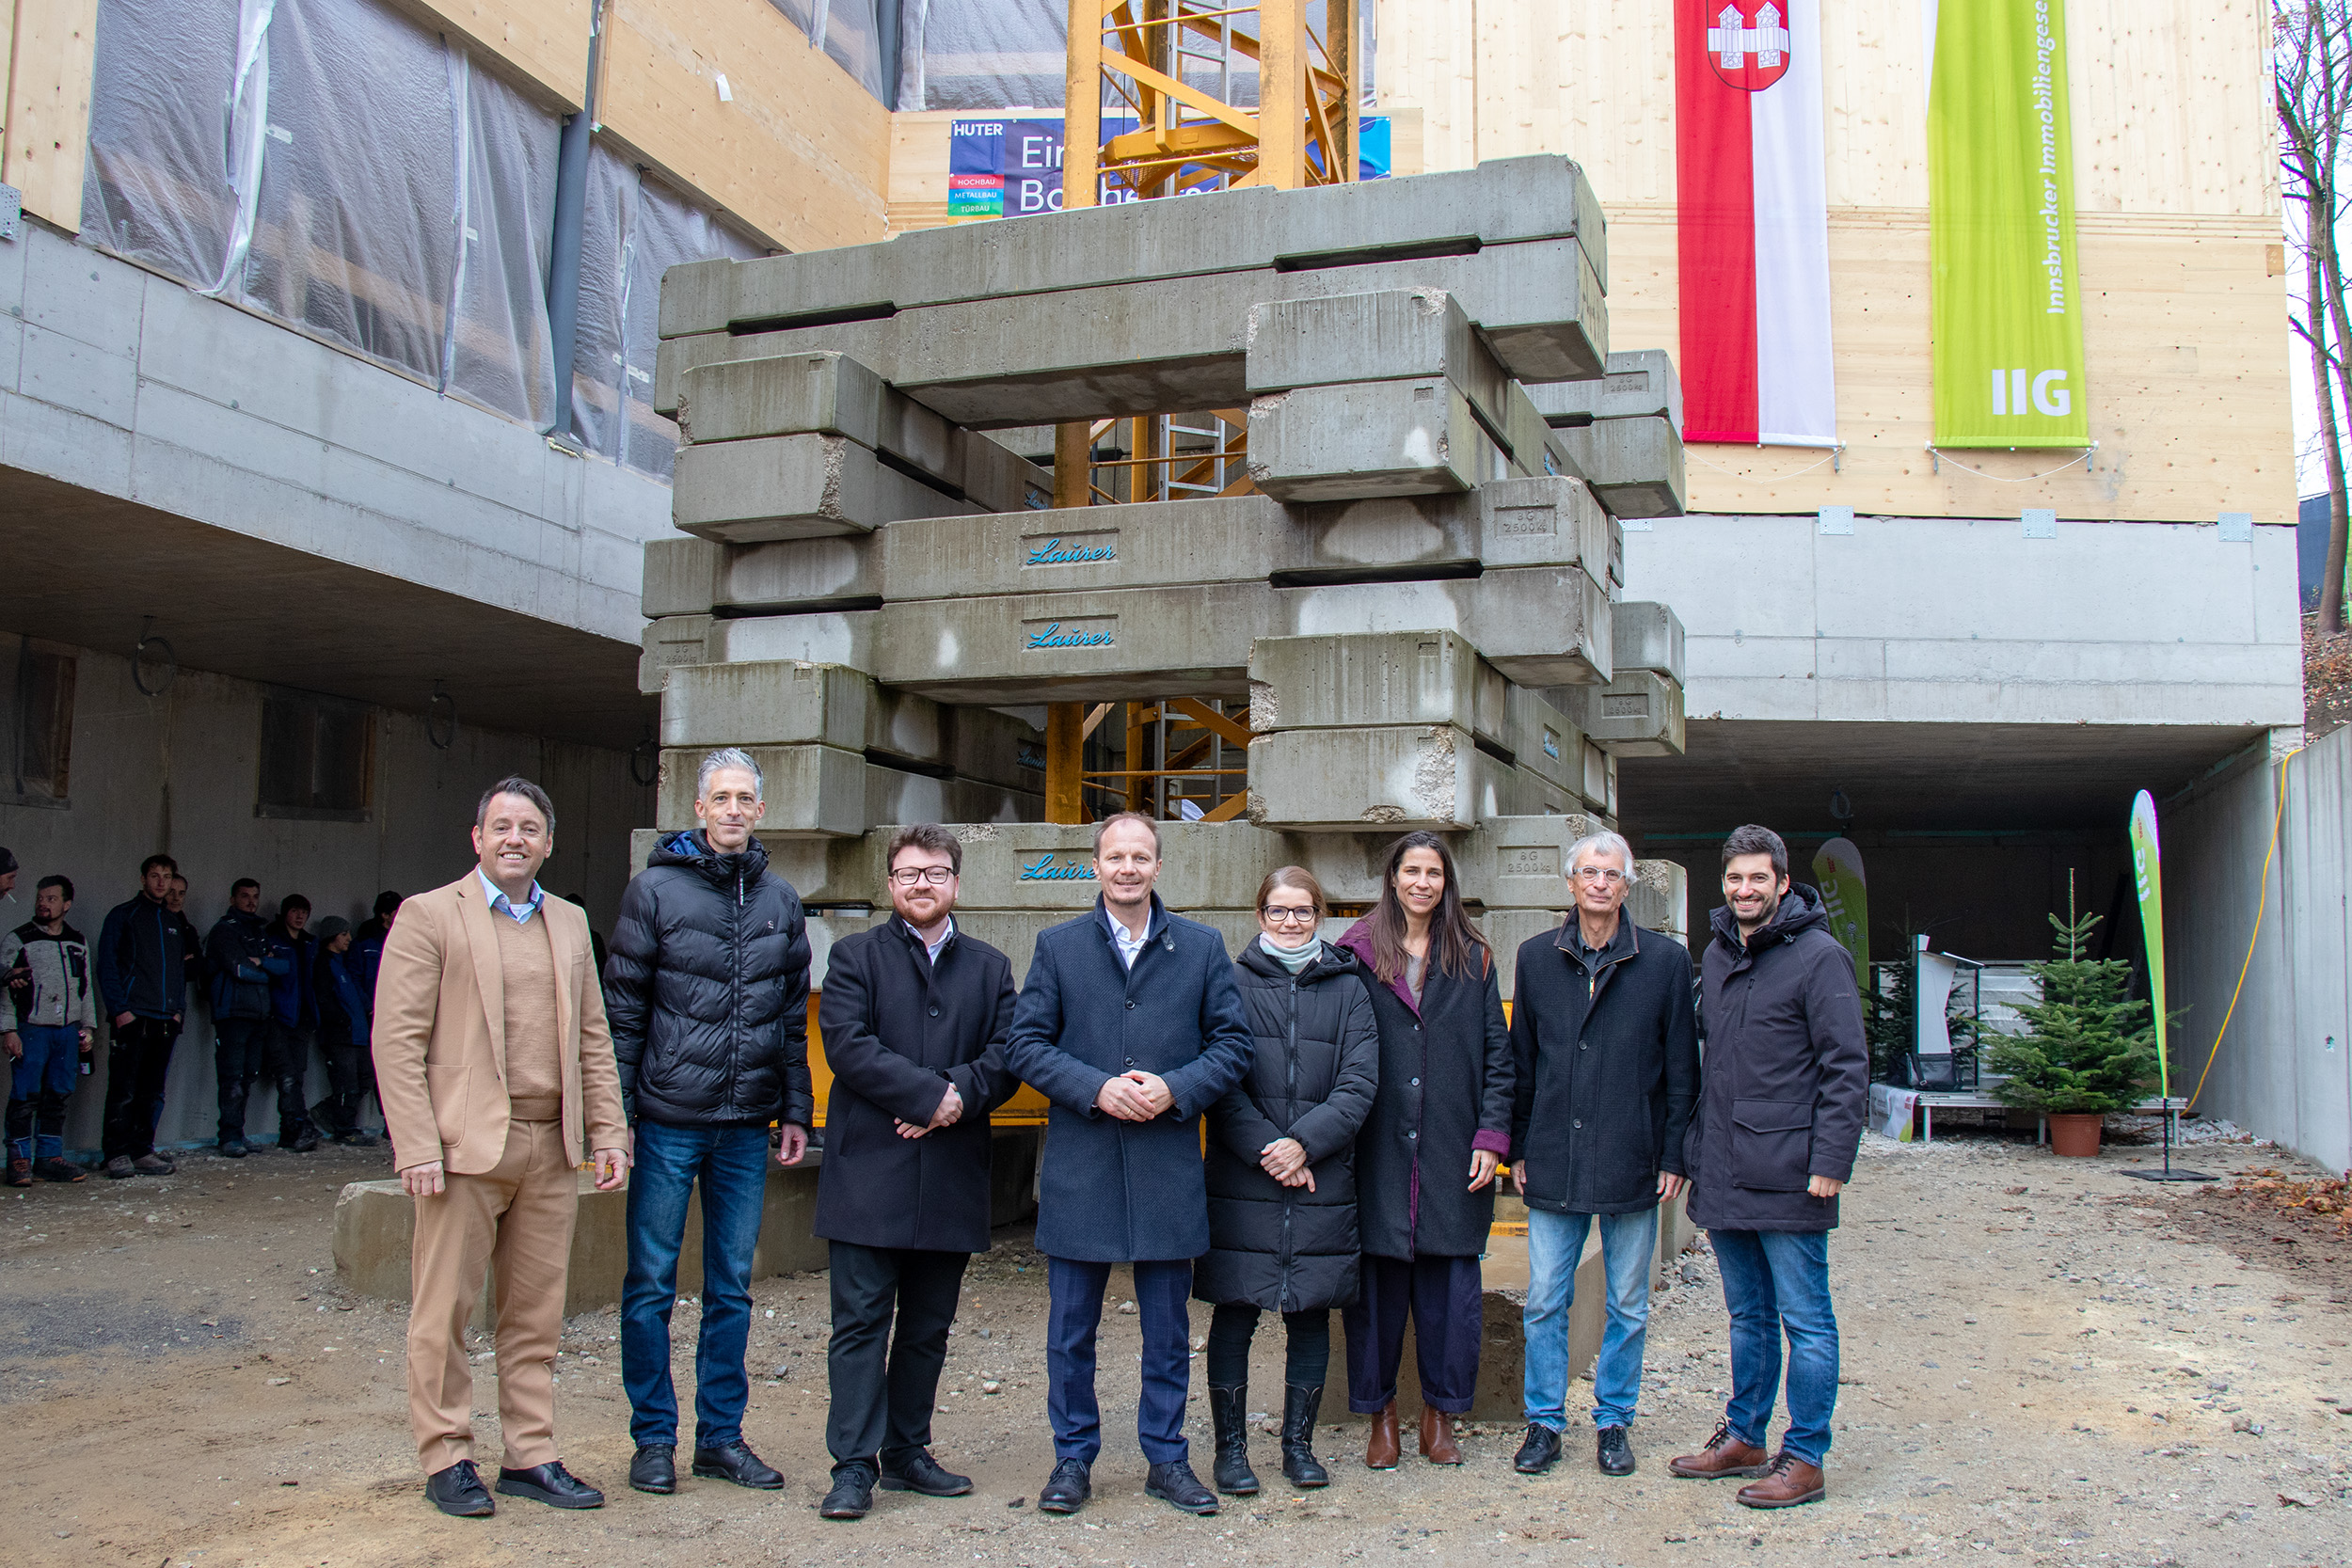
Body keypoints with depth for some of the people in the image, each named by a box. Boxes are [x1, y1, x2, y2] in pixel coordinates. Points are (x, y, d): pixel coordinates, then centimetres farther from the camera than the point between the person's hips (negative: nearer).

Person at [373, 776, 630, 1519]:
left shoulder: (570, 924, 15)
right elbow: (397, 1040, -7)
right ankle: (446, 1459, 15)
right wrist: (417, 1147, -14)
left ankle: (531, 1456, 20)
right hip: (465, 1146, -5)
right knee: (444, 1310, 2)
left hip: (550, 1149, 5)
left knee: (536, 1314, 10)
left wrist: (608, 1131, 8)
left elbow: (593, 1039, 16)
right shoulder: (429, 916, -1)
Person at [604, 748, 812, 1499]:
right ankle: (653, 1438, 17)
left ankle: (720, 1436, 21)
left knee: (732, 1288, 11)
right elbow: (625, 1007, -4)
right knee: (651, 1284, 5)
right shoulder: (655, 889, -2)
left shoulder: (780, 899, 8)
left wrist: (795, 1111, 8)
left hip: (746, 1126, 3)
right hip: (669, 1120, -3)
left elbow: (793, 1015, 12)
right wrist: (616, 1109, -8)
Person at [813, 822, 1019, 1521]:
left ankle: (907, 1452, 23)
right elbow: (848, 1045, -9)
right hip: (869, 1171, -3)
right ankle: (854, 1465, 4)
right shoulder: (856, 956, 5)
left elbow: (1007, 1056, 3)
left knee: (929, 1326, 11)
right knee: (861, 1321, -2)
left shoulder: (989, 966, 13)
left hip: (952, 1175, 3)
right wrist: (931, 1094, -16)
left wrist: (961, 1097, -16)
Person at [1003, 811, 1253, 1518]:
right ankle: (1073, 1459, 21)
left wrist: (1176, 1089, -12)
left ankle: (1167, 1458, 23)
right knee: (1071, 1328, 7)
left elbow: (1232, 1042, 4)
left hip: (1168, 1164, 1)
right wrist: (1096, 1089, -14)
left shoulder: (1202, 947, 7)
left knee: (1168, 1328, 10)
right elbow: (1026, 1042, 0)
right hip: (1079, 1165, 0)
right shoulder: (1058, 945, 5)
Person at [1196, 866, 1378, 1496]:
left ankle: (1298, 1443, 22)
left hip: (1323, 1179, 2)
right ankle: (1230, 1448, 15)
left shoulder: (1347, 988, 8)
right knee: (1235, 1313, 2)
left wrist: (1304, 1143, -12)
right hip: (1241, 1179, -2)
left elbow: (1360, 1083, 0)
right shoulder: (1233, 982, 3)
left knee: (1312, 1314, 8)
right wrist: (1263, 1148, -13)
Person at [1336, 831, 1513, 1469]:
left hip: (1452, 1153, 1)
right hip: (1378, 1152, -1)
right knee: (1378, 1285, 3)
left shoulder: (1473, 959, 9)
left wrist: (1491, 1136, -2)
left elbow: (1497, 1053, 8)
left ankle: (1439, 1415, 19)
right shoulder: (1358, 953, 3)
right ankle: (1381, 1415, 19)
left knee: (1450, 1286, 4)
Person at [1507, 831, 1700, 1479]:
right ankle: (1545, 1421, 19)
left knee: (1628, 1305, 9)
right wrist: (1518, 1149, 6)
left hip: (1633, 1166, -1)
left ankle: (1613, 1421, 23)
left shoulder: (1665, 960, -1)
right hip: (1553, 1164, 1)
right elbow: (1520, 1061, 9)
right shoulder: (1536, 957, 5)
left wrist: (1674, 1156, -3)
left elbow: (1682, 1067, 1)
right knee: (1545, 1301, 5)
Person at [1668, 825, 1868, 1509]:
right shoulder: (1715, 955, 13)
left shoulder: (1818, 957, -9)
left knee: (1804, 1319, 2)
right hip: (1723, 1172, 7)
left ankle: (1804, 1459, 10)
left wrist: (1830, 1162, -16)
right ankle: (1744, 1438, 28)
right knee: (1747, 1315, 17)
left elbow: (1848, 1068, -11)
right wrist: (1695, 1145, 14)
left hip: (1787, 1175, -7)